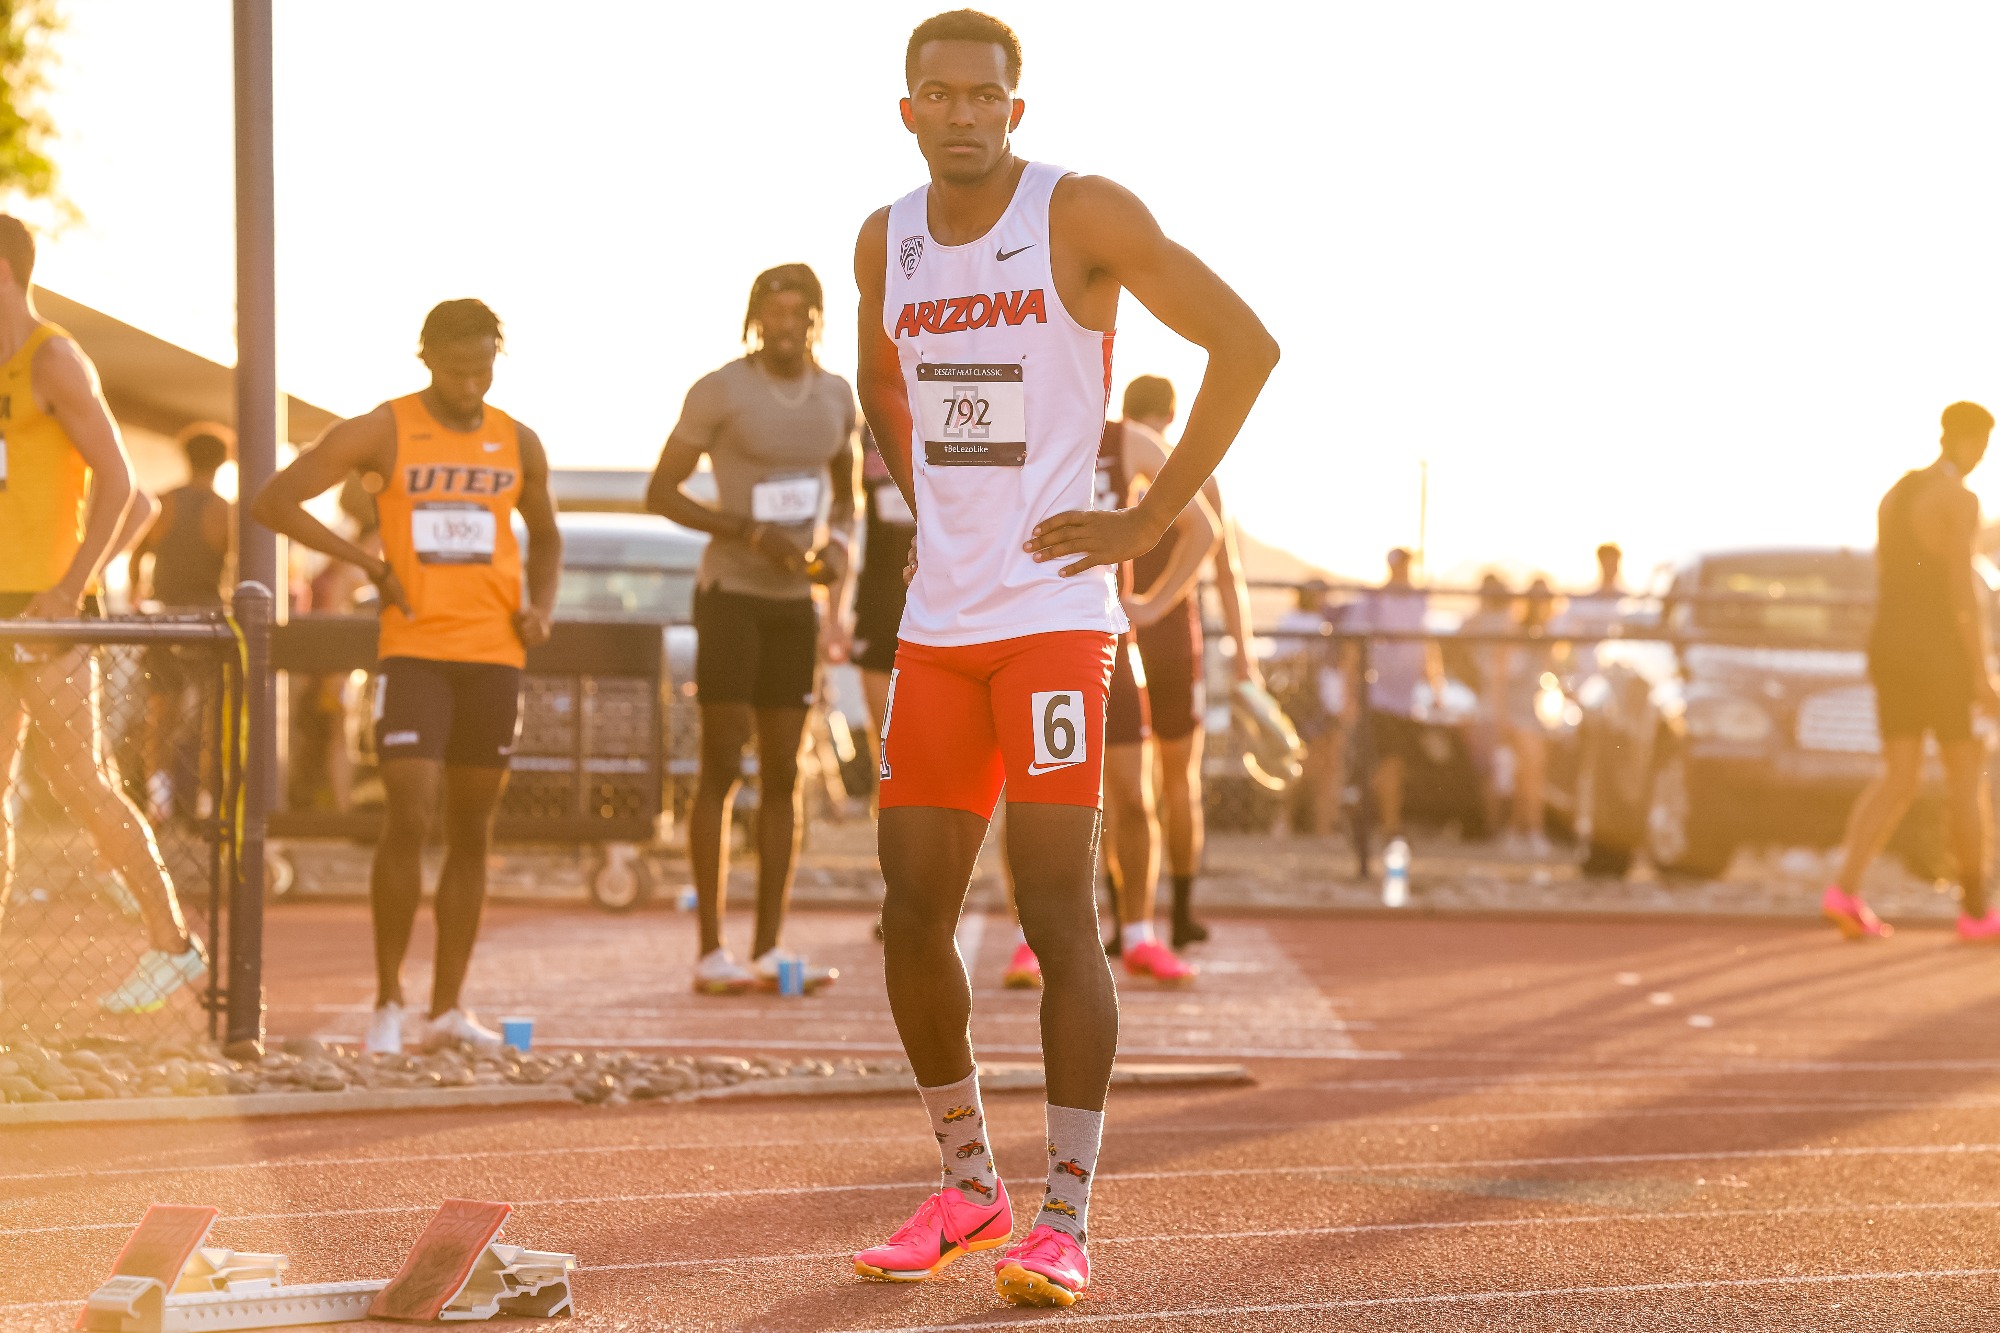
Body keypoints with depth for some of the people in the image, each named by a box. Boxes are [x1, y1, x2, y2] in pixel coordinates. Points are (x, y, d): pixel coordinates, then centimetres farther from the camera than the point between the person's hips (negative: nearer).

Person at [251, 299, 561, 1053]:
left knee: (472, 833, 7)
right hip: (414, 650, -4)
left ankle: (448, 1009, 14)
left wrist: (542, 606, 6)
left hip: (494, 656, 4)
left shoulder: (518, 445, 10)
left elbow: (545, 537, 26)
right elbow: (273, 502, -6)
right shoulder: (381, 435, -3)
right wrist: (367, 563, -10)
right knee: (407, 818, -14)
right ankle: (388, 1001, -2)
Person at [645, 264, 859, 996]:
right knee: (722, 768, -8)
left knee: (783, 773, 5)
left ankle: (769, 950, 9)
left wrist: (837, 545, -3)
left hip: (794, 599, 6)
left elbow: (845, 494, 19)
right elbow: (660, 491, -9)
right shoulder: (720, 391, -10)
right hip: (729, 592, -6)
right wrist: (748, 532, -20)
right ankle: (712, 954, -5)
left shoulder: (836, 395, 6)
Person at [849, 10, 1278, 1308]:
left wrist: (1151, 519, -11)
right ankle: (968, 1187, 21)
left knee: (1058, 916, -9)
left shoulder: (1083, 214, -9)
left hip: (1053, 613, -6)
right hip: (938, 619, 6)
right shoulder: (888, 241, 9)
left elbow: (1246, 342, -10)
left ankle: (1067, 1220, -4)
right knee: (914, 919, 6)